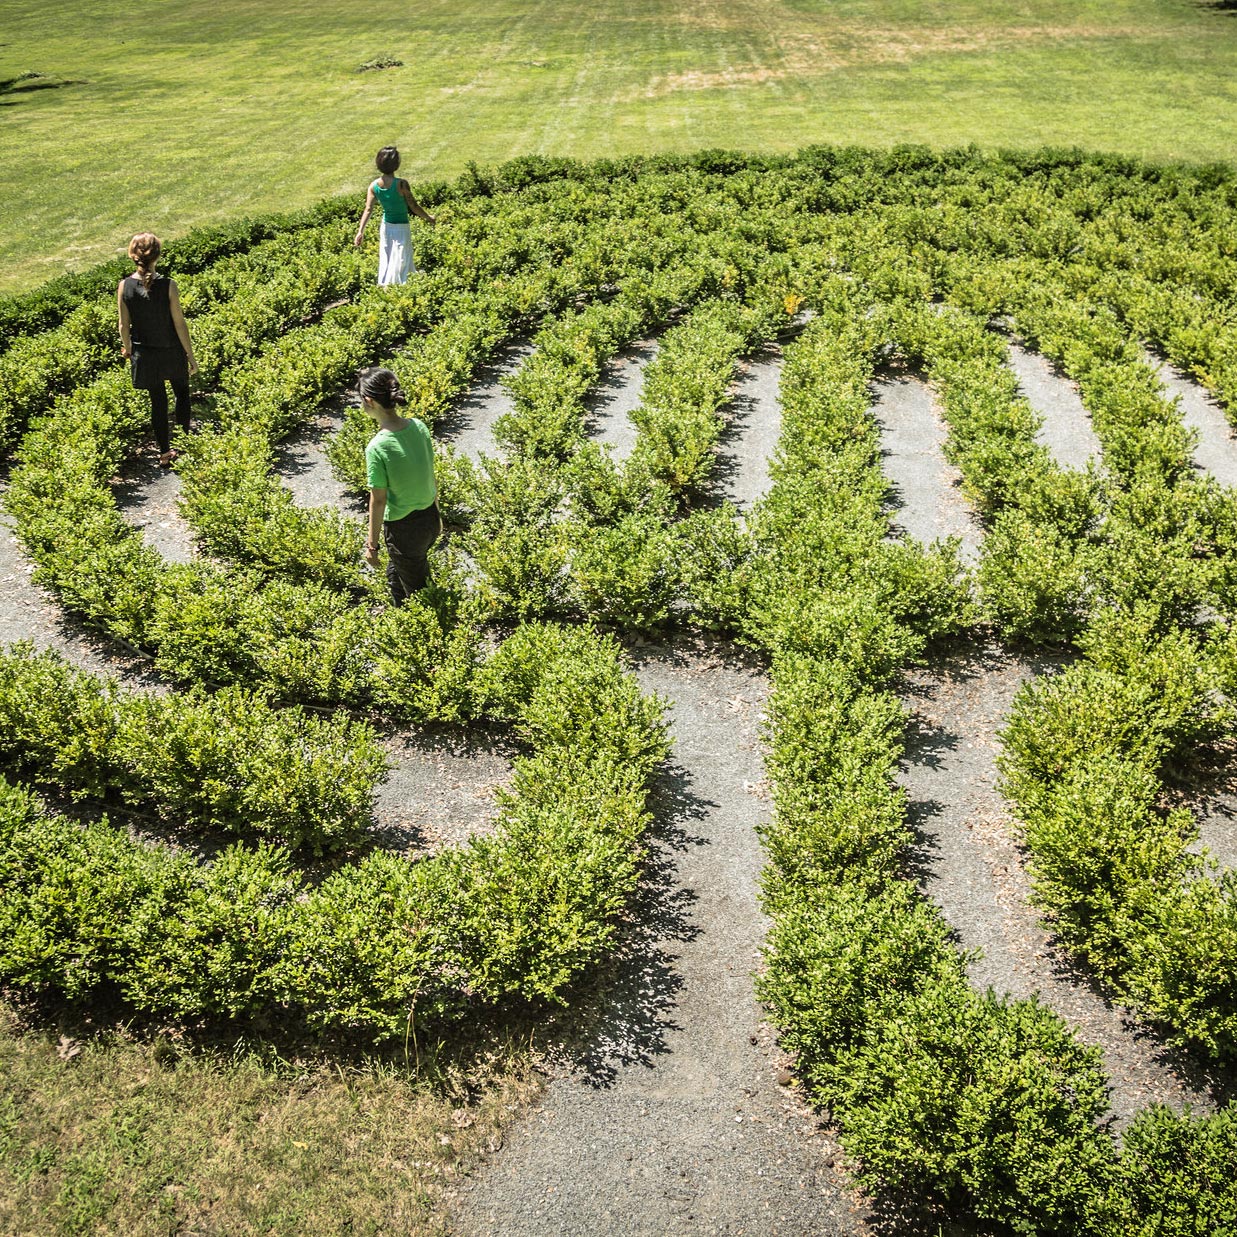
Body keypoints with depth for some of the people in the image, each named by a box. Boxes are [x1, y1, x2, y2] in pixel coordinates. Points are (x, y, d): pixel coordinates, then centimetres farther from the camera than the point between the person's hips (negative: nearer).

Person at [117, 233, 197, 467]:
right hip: (171, 351, -2)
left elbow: (124, 325, -4)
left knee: (158, 402, 16)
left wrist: (127, 349, 15)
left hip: (145, 355, 2)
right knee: (182, 394, 22)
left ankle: (165, 452, 24)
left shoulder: (124, 287, -13)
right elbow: (179, 324, -15)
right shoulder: (168, 285, -21)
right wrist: (191, 356, -4)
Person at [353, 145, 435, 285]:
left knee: (385, 263, 20)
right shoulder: (401, 184, -22)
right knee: (399, 264, 4)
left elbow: (368, 210, -10)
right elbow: (414, 207, -15)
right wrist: (428, 217, 1)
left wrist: (361, 231, -8)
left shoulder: (374, 186, -8)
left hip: (386, 227, 5)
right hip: (401, 228, -5)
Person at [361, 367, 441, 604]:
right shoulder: (419, 426, -8)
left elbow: (378, 500, -19)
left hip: (404, 528, -7)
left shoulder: (377, 448, -26)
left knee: (415, 587, 17)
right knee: (395, 573, 31)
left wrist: (372, 543, -7)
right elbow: (430, 476, 4)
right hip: (430, 518, 7)